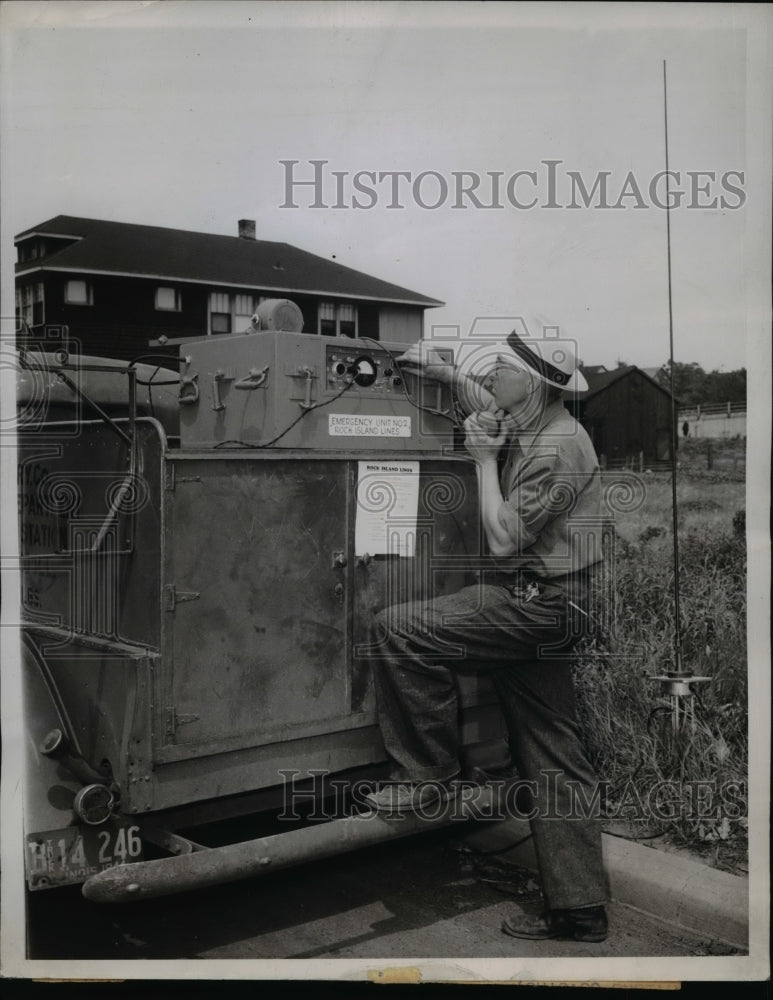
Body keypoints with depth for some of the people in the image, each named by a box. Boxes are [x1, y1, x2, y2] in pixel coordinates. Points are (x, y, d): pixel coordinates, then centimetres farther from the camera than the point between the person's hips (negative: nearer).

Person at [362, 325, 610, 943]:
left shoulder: (556, 451, -17)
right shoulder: (534, 430, 13)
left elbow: (504, 538, -19)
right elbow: (492, 410, 36)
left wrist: (485, 460, -10)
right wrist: (445, 373, 23)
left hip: (537, 606, -10)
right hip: (540, 610, 10)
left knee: (398, 630, -17)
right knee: (554, 762, 10)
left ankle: (429, 773, -4)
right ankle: (580, 908, 18)